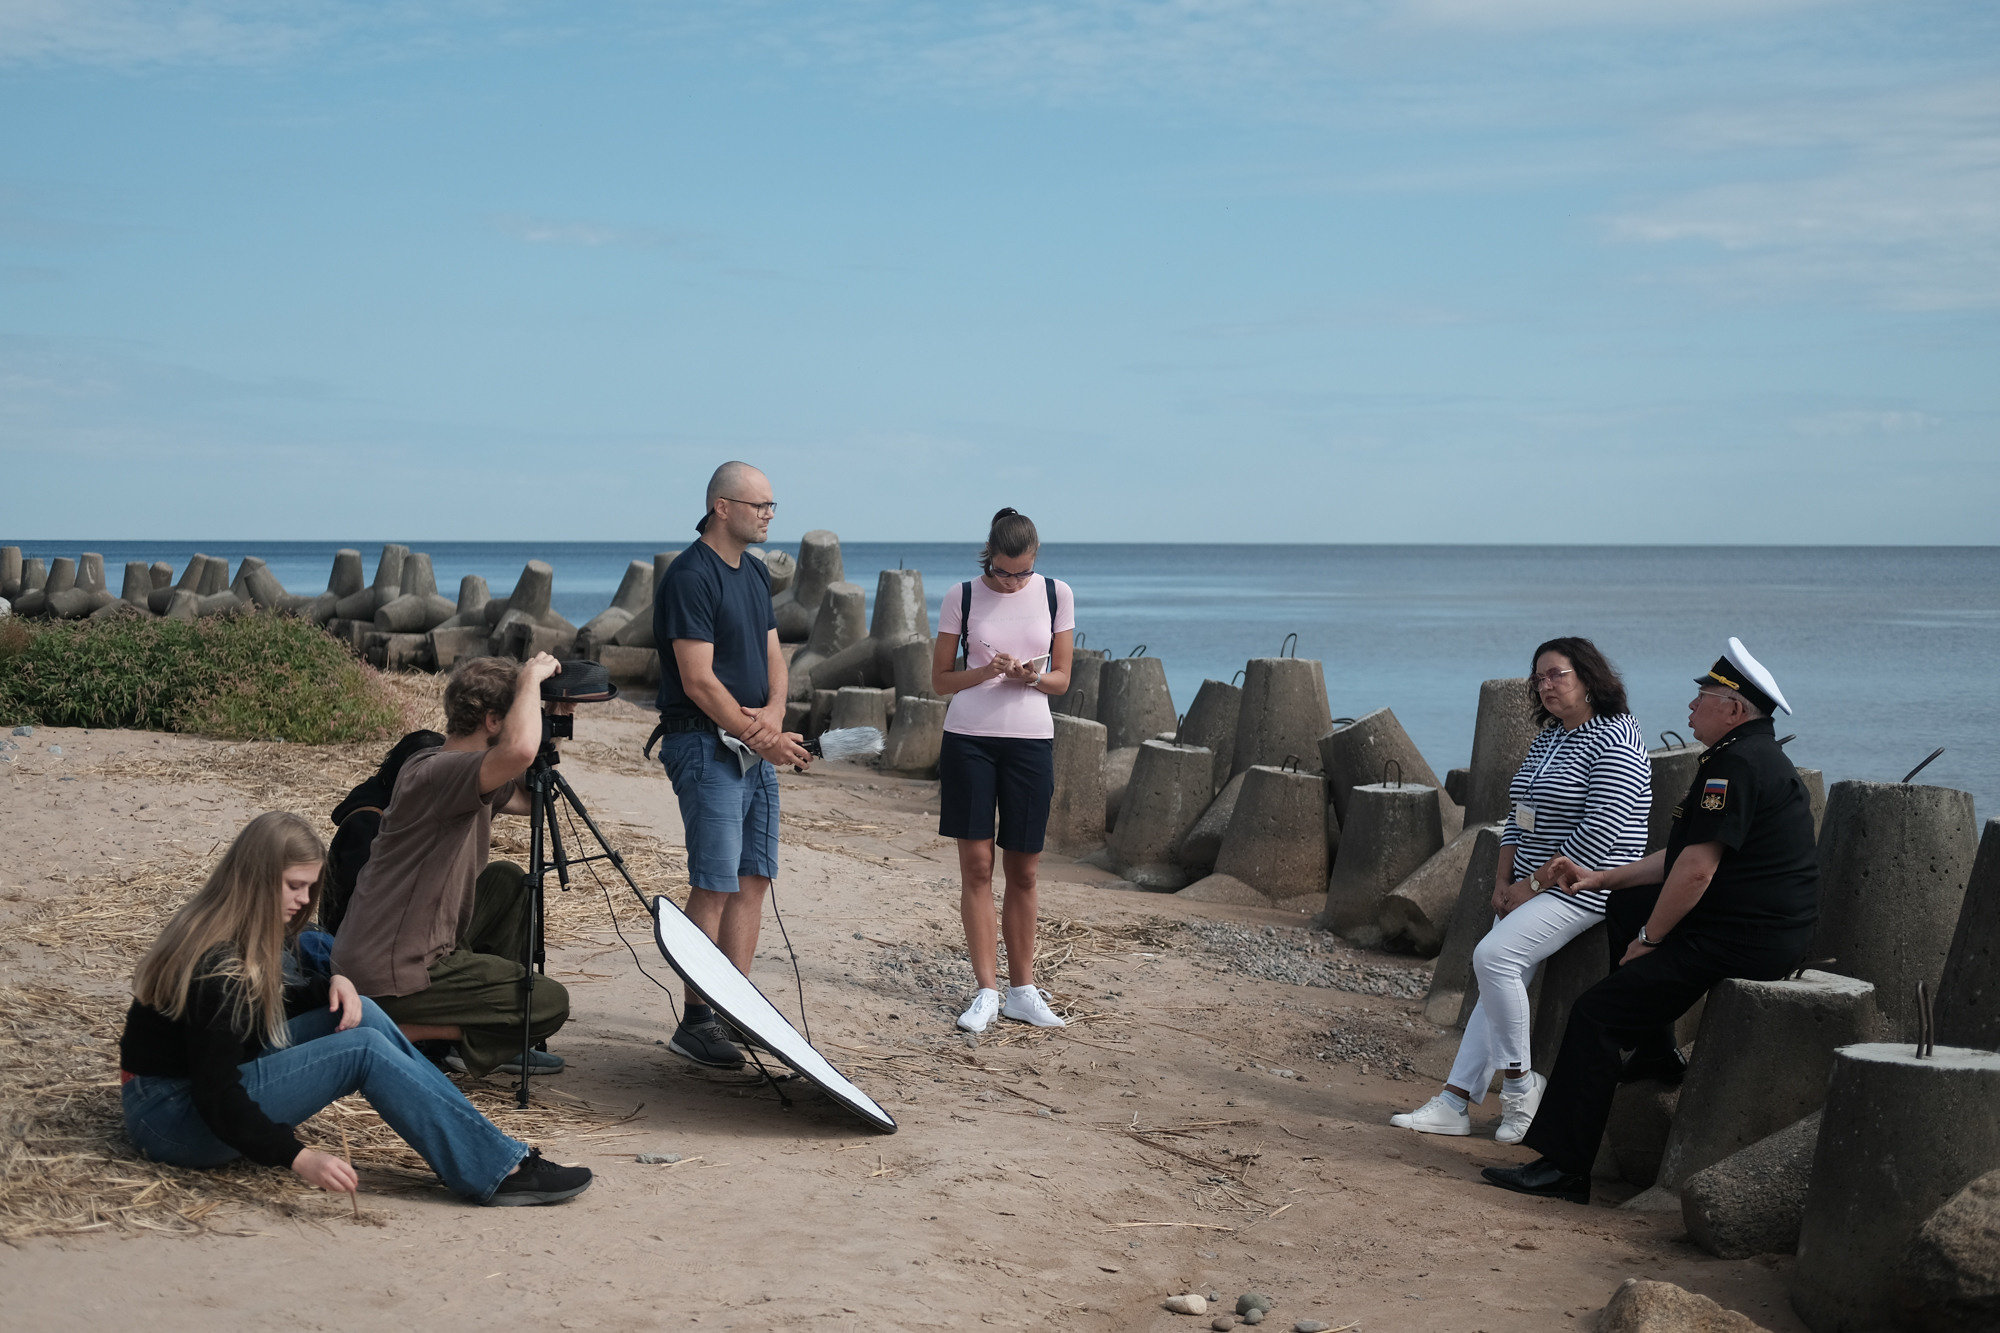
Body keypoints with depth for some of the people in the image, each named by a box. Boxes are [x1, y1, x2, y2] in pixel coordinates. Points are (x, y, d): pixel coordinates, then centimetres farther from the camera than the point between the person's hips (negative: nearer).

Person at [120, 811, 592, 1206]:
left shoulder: (257, 936, 3)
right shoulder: (216, 968, -26)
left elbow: (282, 1000, 18)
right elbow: (217, 1096, -29)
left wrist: (331, 984, -4)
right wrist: (298, 1157, -37)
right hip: (173, 1119, -10)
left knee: (361, 1016, -3)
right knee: (364, 1050, -21)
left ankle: (490, 1151, -7)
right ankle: (498, 1172, -22)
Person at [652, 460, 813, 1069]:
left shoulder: (756, 572, 15)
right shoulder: (690, 576, -13)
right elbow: (698, 680, -17)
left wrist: (774, 711, -5)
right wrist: (761, 737, -15)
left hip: (756, 748, 9)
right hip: (706, 745, -9)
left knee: (754, 878, 8)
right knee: (716, 884, -9)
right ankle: (696, 1021, -4)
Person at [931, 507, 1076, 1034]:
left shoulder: (1056, 594, 3)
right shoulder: (963, 597, 0)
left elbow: (1062, 678, 7)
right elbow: (940, 679, 4)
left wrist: (1032, 677, -15)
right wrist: (986, 672, -14)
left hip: (1031, 739, 1)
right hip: (968, 737, -1)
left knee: (1023, 869, 4)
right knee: (976, 864, -2)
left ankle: (1022, 989, 14)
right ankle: (986, 991, 2)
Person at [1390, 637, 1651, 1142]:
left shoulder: (1614, 740, -13)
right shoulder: (1547, 738, 16)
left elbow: (1601, 831, -21)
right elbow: (1519, 817, 19)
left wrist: (1534, 884, -17)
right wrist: (1503, 882, 4)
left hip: (1584, 887, -9)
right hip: (1530, 887, 9)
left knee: (1493, 955, -24)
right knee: (1497, 984, 3)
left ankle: (1520, 1081, -11)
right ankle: (1454, 1102, 3)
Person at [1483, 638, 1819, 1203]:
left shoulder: (1737, 763, -16)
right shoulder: (1757, 756, 18)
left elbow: (1698, 868, -22)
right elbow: (1679, 857, 22)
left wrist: (1648, 940, -11)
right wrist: (1601, 878, 19)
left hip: (1741, 940, -11)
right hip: (1771, 930, 11)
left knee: (1596, 1013, -12)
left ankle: (1564, 1166, -12)